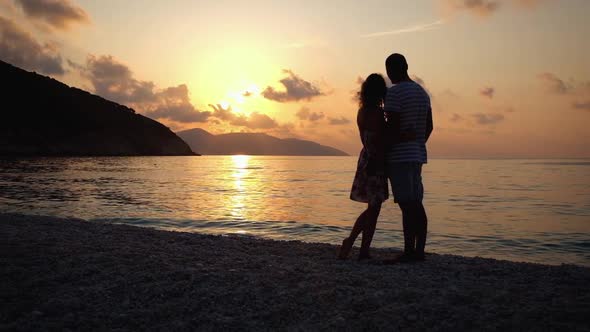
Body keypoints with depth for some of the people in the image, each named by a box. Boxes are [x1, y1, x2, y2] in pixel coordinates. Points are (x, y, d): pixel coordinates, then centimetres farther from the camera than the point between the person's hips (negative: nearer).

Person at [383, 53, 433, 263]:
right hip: (417, 155, 9)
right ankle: (419, 251, 14)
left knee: (407, 206, -8)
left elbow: (391, 125, -17)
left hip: (399, 156, -9)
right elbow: (429, 127, 17)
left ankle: (409, 252, -4)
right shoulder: (422, 92, 17)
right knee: (416, 205, 9)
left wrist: (380, 152, -9)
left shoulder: (394, 92, -10)